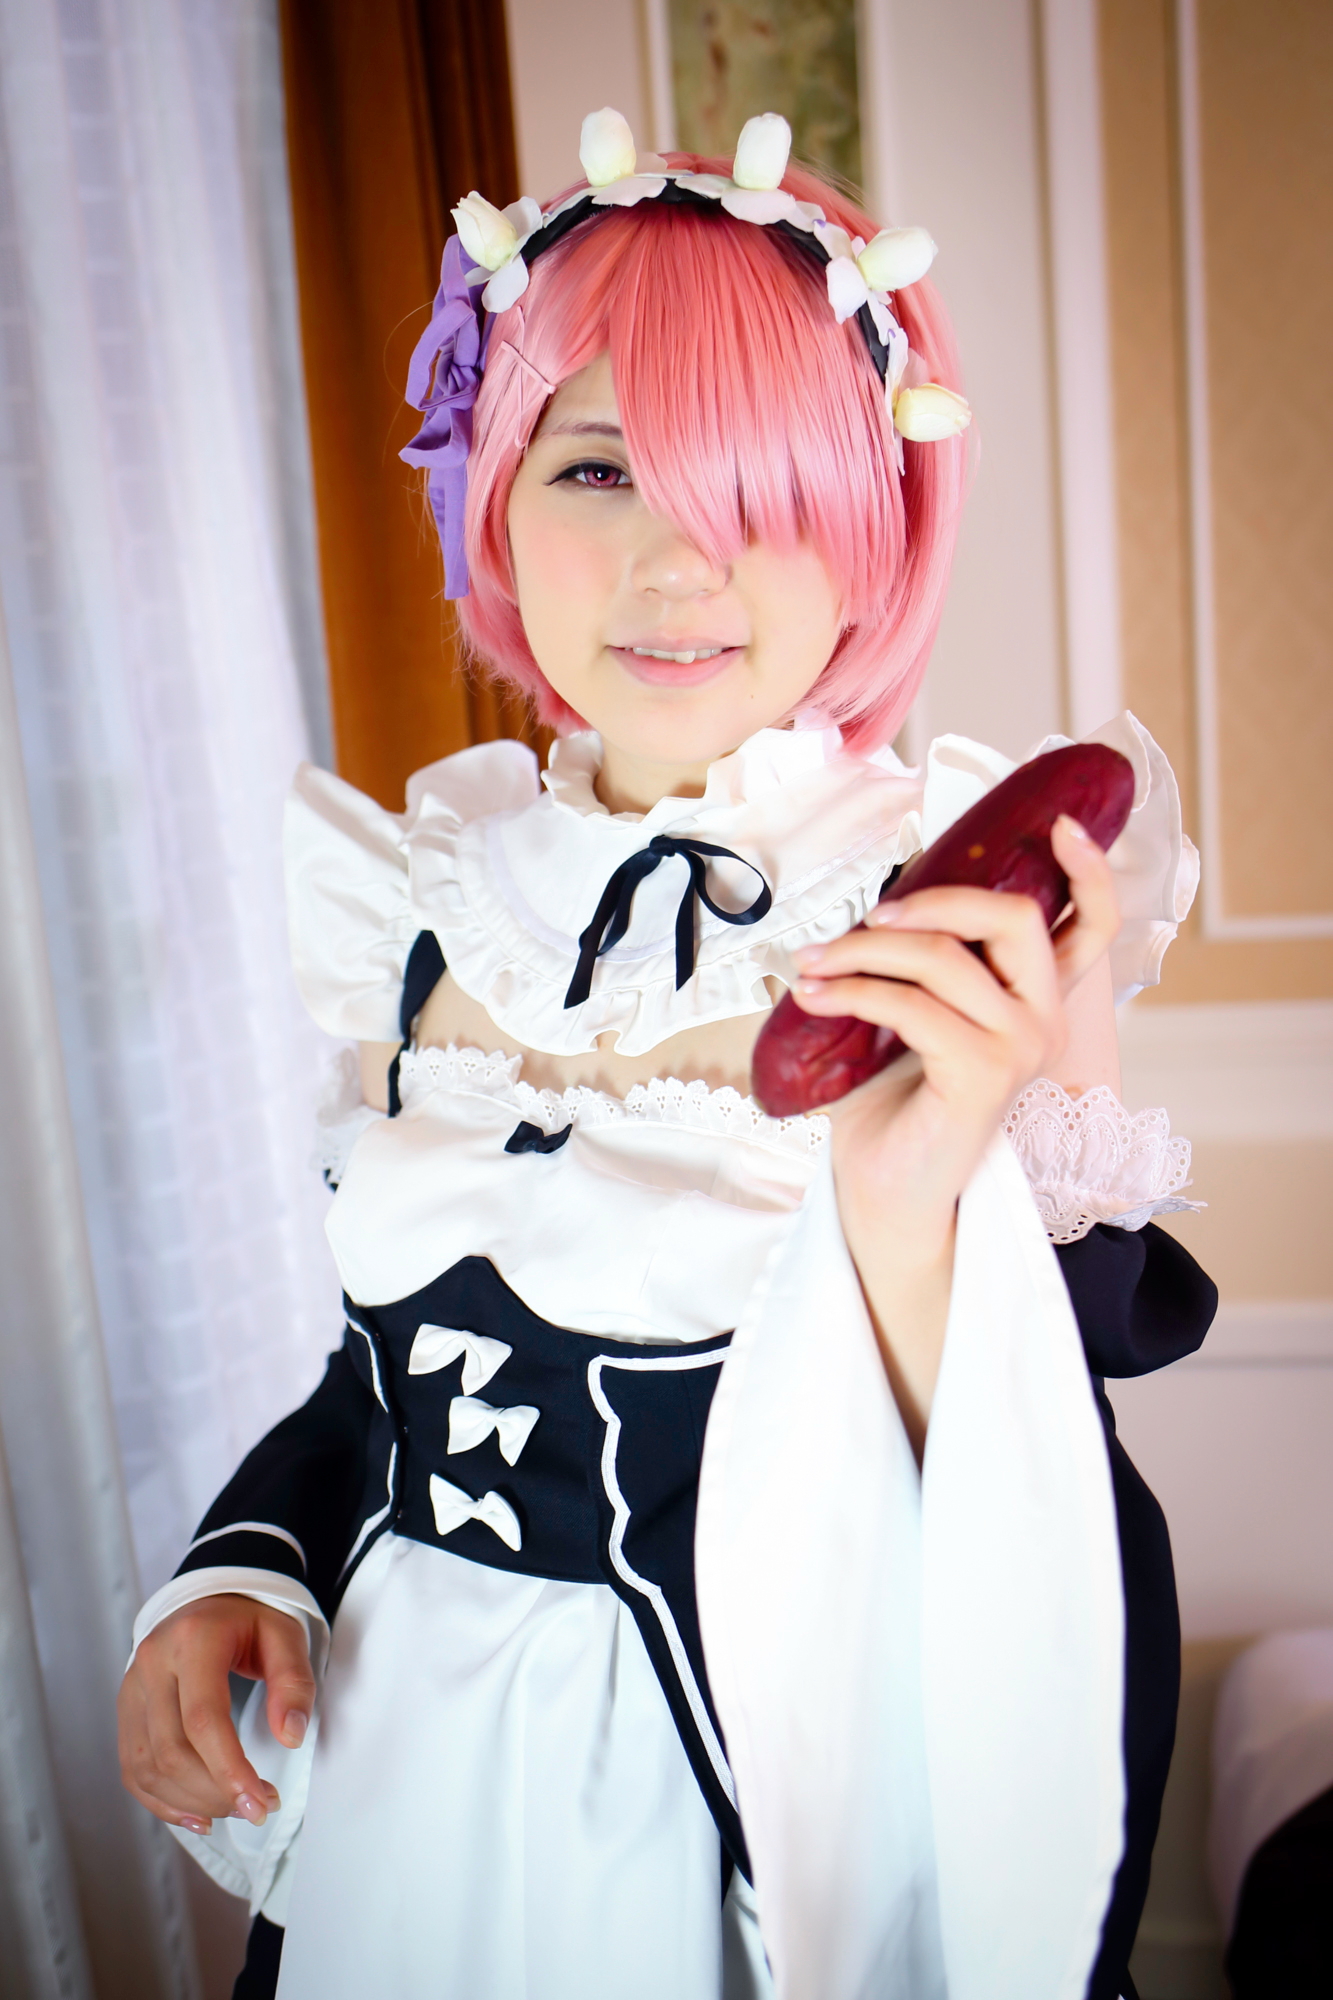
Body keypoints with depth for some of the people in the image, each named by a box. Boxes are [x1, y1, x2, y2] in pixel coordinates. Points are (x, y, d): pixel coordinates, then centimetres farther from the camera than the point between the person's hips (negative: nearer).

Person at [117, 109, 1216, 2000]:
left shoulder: (977, 945, -18)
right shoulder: (435, 907, -5)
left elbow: (1052, 1593, -20)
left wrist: (909, 1218, -35)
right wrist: (241, 1566, -7)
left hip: (737, 1838, -4)